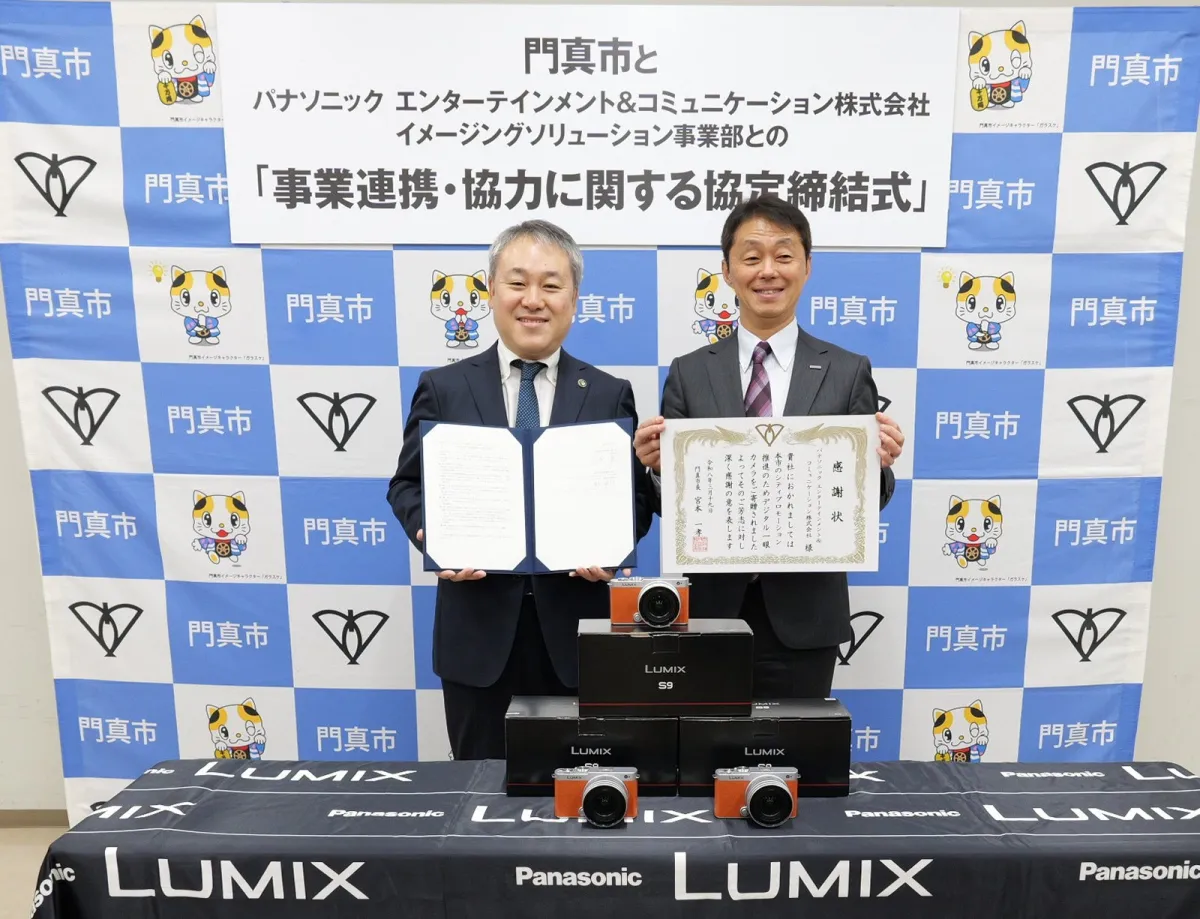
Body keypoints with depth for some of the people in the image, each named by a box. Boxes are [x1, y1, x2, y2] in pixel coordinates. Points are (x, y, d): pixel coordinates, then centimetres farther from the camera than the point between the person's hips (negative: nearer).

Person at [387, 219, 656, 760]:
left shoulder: (610, 395, 5)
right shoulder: (443, 389, 3)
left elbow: (637, 495, 5)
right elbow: (408, 485, 6)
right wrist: (434, 536, -14)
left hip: (574, 630, 1)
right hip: (478, 627, 0)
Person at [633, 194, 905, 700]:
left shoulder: (848, 373, 0)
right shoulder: (689, 374, 1)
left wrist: (879, 465, -18)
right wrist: (658, 465, -19)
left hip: (804, 615, 0)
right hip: (711, 609, 1)